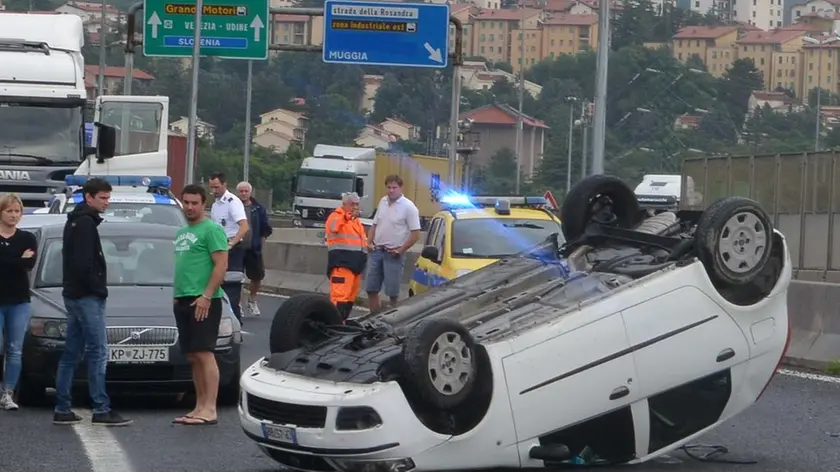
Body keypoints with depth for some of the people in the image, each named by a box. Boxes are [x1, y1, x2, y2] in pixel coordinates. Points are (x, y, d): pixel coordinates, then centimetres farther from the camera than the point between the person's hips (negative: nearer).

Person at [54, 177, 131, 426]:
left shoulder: (76, 221, 19)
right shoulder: (85, 223, -13)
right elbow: (84, 263, -21)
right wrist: (97, 288, -14)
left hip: (74, 294, 11)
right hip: (87, 296, -10)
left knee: (71, 354, 10)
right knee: (98, 352, -10)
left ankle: (62, 410, 11)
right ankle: (101, 410, -11)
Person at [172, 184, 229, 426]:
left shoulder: (211, 230, -6)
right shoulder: (181, 233, 21)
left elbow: (221, 265, -13)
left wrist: (206, 296, -19)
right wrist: (176, 295, 17)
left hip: (203, 301, -9)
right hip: (183, 301, 9)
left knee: (204, 353, -13)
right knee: (193, 357, 8)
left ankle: (209, 410, -15)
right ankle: (200, 407, 11)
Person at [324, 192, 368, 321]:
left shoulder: (356, 220, 25)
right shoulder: (335, 216, -3)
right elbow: (334, 227, -26)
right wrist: (348, 216, -32)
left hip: (355, 263, 9)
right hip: (342, 263, -9)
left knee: (351, 296, 12)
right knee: (340, 295, -17)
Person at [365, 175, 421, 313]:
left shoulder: (408, 207, -10)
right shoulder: (383, 202, 9)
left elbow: (415, 234, -12)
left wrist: (400, 250, -13)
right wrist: (369, 243, 5)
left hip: (393, 254, -6)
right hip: (376, 251, 6)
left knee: (392, 292, -1)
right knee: (371, 289, 8)